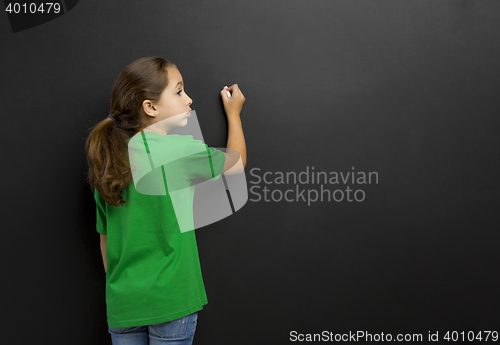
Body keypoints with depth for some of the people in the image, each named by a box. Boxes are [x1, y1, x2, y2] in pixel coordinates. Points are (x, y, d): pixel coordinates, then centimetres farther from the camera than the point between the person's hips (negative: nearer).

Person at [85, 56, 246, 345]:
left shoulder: (109, 162, 4)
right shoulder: (181, 150, -13)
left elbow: (105, 238, 10)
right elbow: (237, 164, 5)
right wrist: (233, 113, 20)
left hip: (122, 302, 6)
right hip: (170, 297, -5)